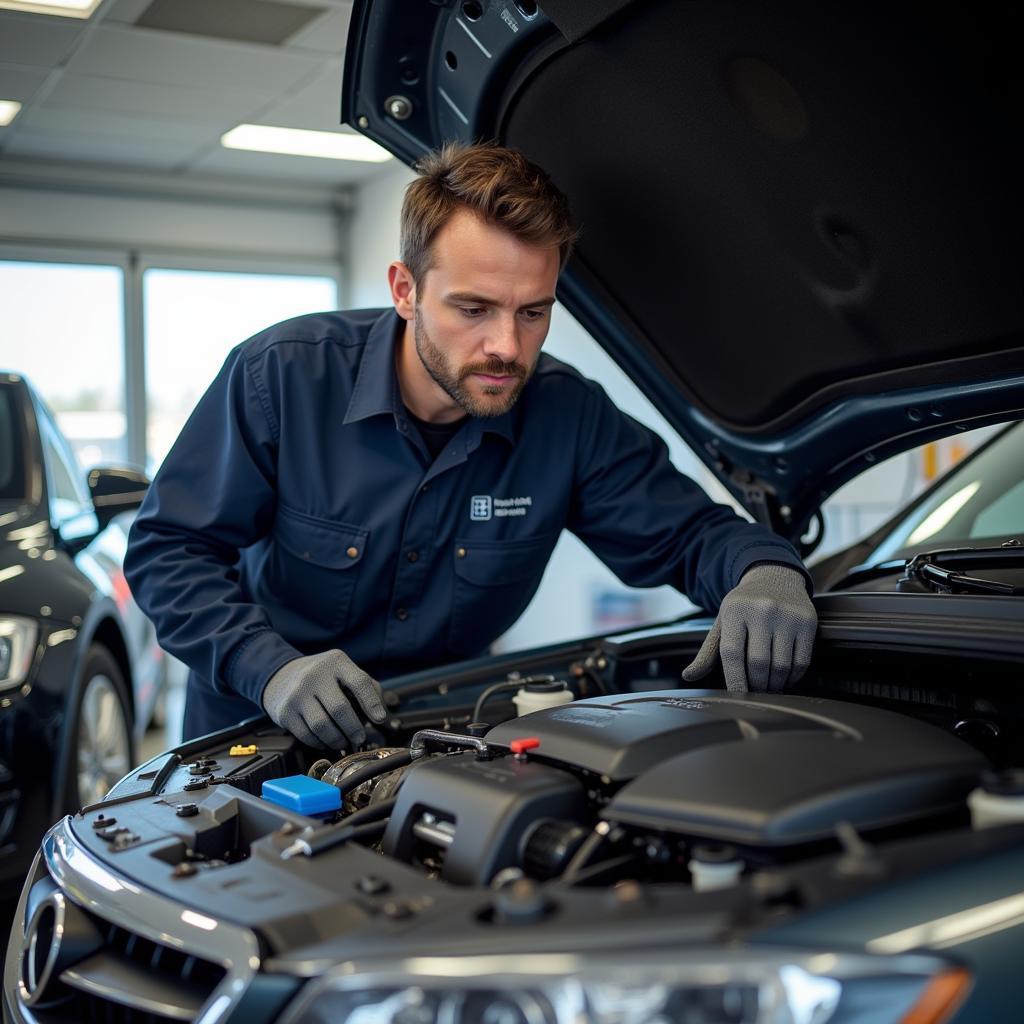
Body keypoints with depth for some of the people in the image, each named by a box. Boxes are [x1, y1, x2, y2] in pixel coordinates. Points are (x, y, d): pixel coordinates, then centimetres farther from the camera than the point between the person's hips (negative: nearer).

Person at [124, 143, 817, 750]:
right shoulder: (282, 374, -16)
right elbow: (166, 553, -12)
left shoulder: (571, 417, -10)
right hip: (262, 732, -2)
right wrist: (272, 667, -30)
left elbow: (688, 531, -2)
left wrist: (767, 573, -27)